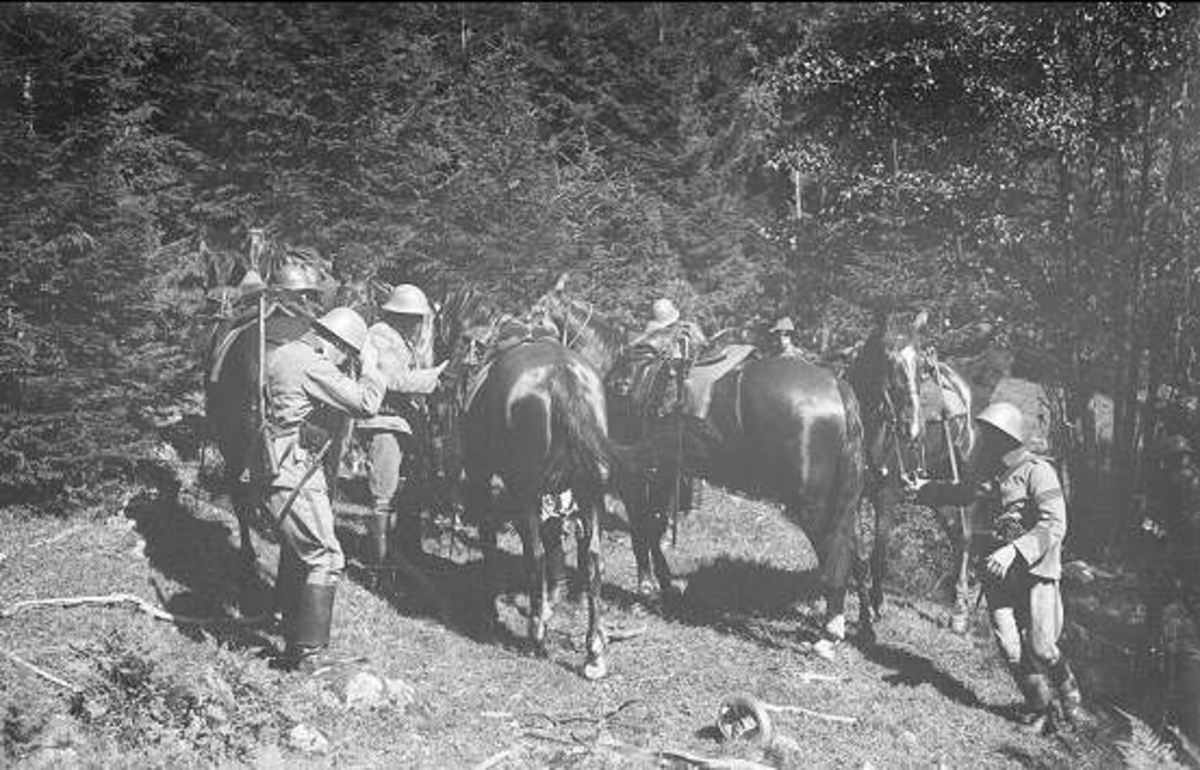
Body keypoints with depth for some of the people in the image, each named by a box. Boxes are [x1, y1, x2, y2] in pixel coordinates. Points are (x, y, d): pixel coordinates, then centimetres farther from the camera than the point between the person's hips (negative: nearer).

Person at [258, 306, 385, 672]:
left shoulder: (276, 356, 12)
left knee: (296, 550, 23)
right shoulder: (312, 365, -17)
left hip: (273, 469, 10)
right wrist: (371, 366, 0)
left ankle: (290, 628, 35)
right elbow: (366, 403, -18)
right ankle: (307, 653, -8)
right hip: (295, 474, -10)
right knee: (324, 556, -7)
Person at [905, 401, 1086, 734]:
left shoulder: (1037, 472, -18)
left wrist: (1014, 551, -33)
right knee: (1010, 647, 0)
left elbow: (1053, 526, -24)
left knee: (1040, 648, -6)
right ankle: (1040, 711, 18)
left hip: (1036, 569, -5)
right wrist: (922, 490, 15)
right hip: (998, 569, 5)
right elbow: (962, 494, 25)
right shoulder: (984, 468, 2)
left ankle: (1069, 693, 25)